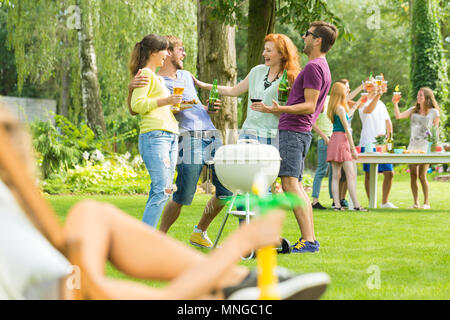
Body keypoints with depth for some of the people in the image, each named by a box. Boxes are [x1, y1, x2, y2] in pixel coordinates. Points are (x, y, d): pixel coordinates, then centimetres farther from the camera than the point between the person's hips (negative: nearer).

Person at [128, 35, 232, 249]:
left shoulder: (186, 76, 23)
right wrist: (131, 88, -27)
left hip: (212, 135, 7)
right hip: (189, 138, -7)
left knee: (226, 192, 6)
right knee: (182, 197, -11)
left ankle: (199, 234, 22)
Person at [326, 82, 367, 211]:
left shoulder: (334, 108, 15)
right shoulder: (340, 108, -11)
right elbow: (347, 129, -12)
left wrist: (356, 105, 48)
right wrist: (353, 148, -11)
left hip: (334, 140, 9)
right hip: (342, 140, -9)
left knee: (336, 175, 4)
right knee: (351, 175, -10)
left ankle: (337, 204, 1)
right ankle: (356, 205, -14)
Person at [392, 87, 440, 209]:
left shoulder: (434, 112, 4)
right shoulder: (414, 110, 14)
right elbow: (399, 116, 6)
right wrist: (395, 103, -5)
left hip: (425, 147, -4)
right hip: (412, 146, 4)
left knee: (422, 176, -10)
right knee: (413, 175, 1)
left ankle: (426, 202, 1)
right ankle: (415, 203, 8)